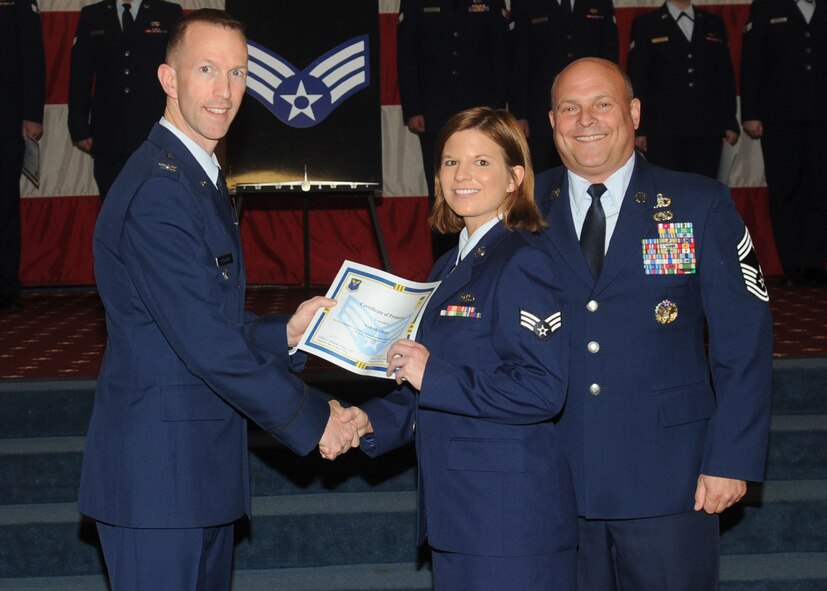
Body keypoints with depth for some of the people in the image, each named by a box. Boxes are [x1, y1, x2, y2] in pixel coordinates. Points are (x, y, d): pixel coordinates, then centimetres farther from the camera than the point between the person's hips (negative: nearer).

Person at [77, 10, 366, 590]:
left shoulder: (200, 177, 15)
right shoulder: (157, 190, -19)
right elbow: (204, 342, -23)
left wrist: (285, 332, 3)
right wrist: (311, 418, -14)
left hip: (202, 465, 10)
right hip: (159, 470, -10)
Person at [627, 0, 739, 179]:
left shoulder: (715, 24, 15)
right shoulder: (645, 24, 6)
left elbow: (725, 77, 14)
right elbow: (637, 80, 2)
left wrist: (730, 123, 8)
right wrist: (639, 128, -5)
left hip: (707, 130, 3)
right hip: (663, 129, -2)